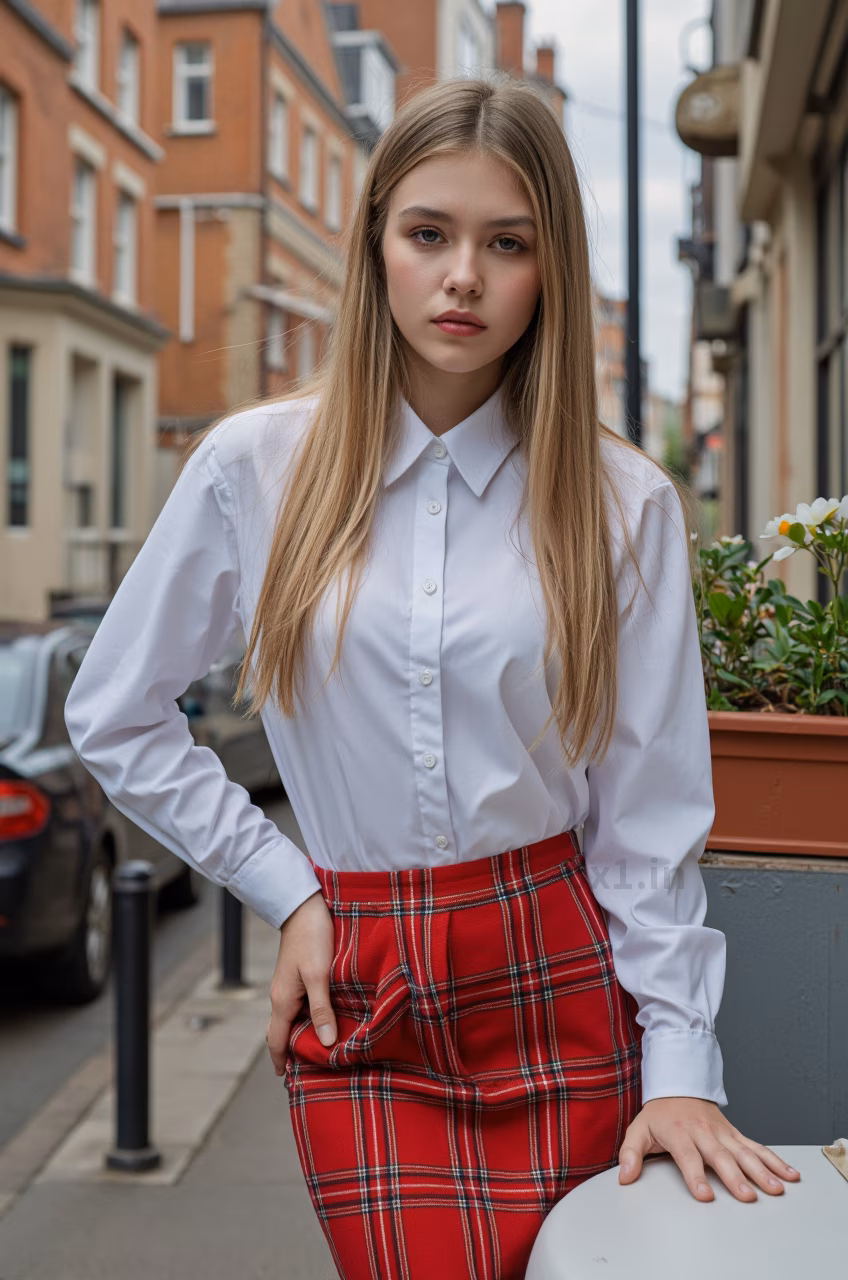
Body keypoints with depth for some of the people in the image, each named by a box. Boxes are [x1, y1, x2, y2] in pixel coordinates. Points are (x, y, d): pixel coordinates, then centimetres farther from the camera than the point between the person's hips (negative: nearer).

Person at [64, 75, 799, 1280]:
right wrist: (283, 888, 2)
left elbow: (652, 815, 0)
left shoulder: (627, 505, -1)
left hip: (560, 986, 1)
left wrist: (681, 1066, -5)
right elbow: (114, 719, 7)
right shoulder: (255, 466, -2)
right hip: (357, 999, 0)